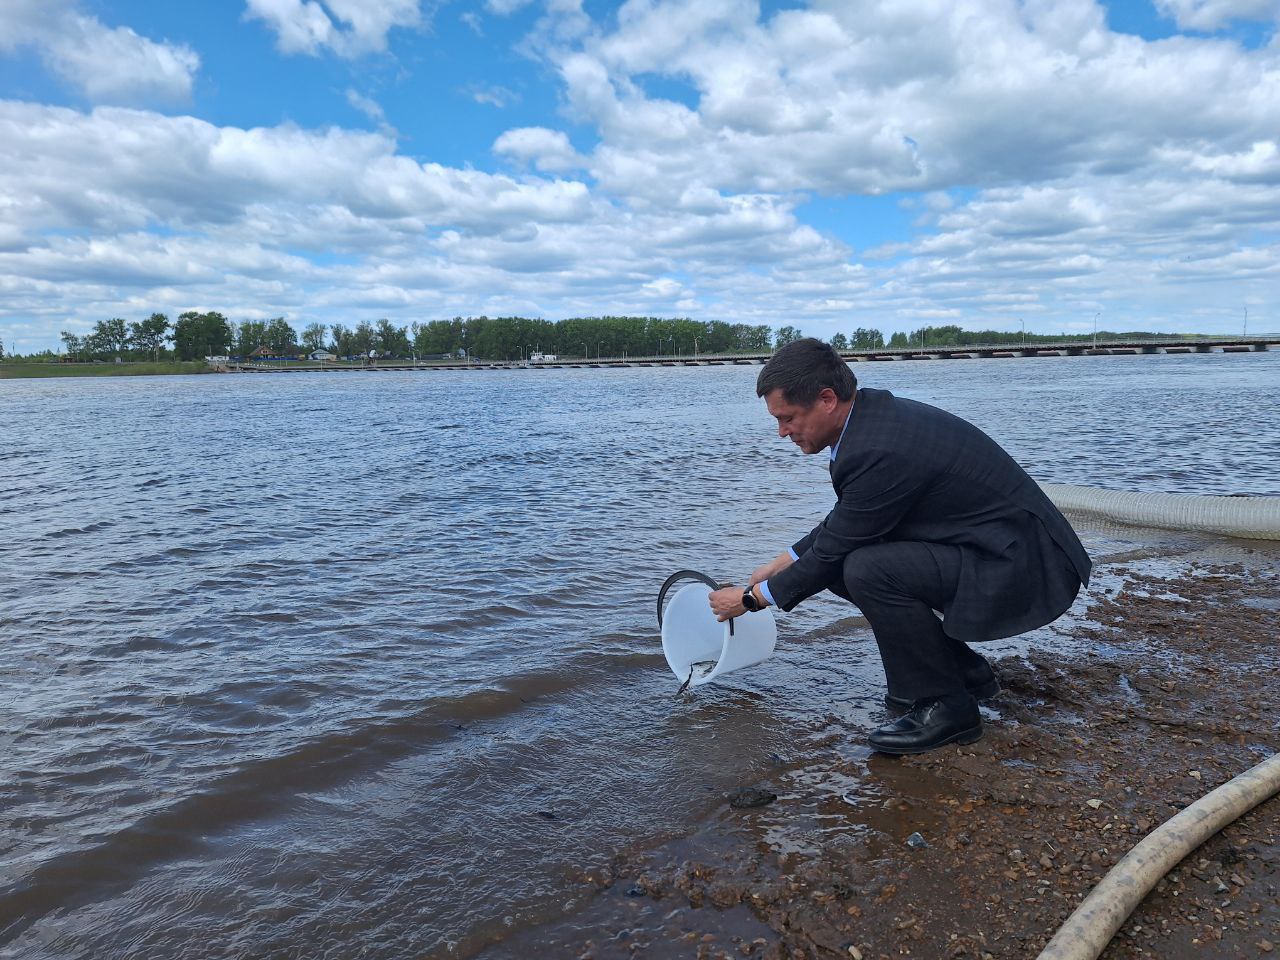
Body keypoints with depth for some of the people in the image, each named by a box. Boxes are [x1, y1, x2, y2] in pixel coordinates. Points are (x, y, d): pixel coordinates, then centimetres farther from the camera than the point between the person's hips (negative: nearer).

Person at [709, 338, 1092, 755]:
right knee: (849, 560, 8)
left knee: (867, 570, -26)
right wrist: (781, 563, 14)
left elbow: (832, 552, -16)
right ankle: (965, 670, 18)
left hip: (1023, 567, -10)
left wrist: (752, 597, -4)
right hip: (1000, 547, 10)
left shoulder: (880, 452, -28)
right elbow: (841, 525, 15)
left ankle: (945, 704, -6)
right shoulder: (875, 412, 2)